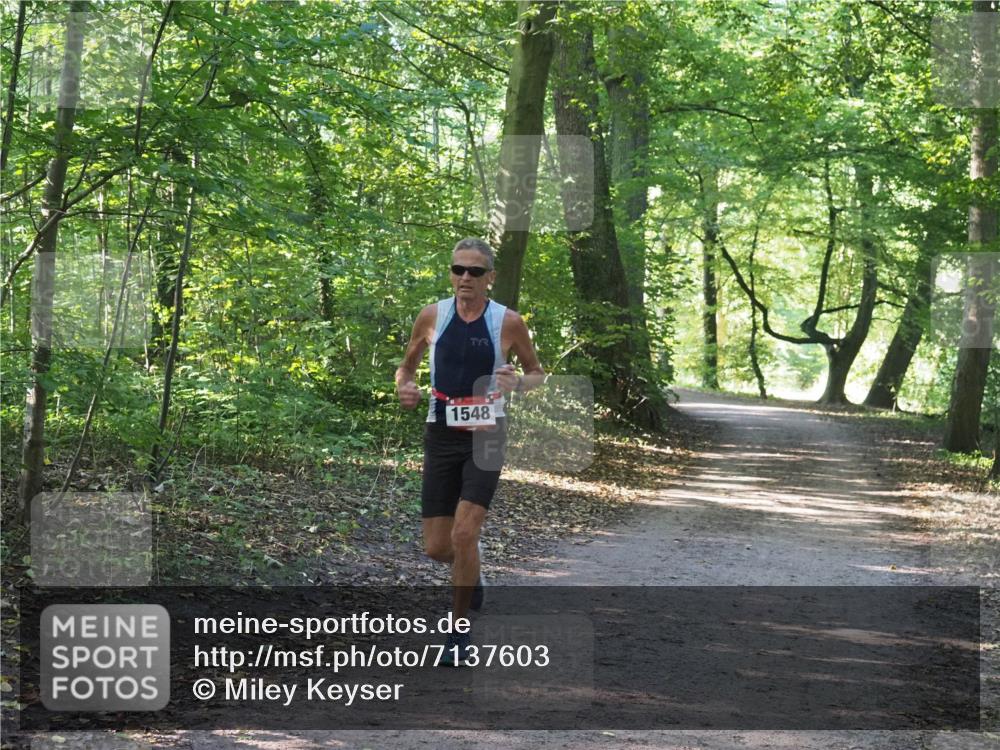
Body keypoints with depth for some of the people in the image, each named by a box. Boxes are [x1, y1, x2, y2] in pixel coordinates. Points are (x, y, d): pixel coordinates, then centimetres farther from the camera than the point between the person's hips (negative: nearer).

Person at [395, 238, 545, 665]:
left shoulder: (507, 322, -4)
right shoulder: (432, 317, 1)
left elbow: (537, 373, 8)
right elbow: (407, 364, 15)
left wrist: (517, 384, -15)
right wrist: (404, 388, -7)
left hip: (485, 437, -3)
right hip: (440, 436, 3)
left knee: (463, 533, -17)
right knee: (436, 547, 4)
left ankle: (459, 629, 0)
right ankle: (471, 576, 40)